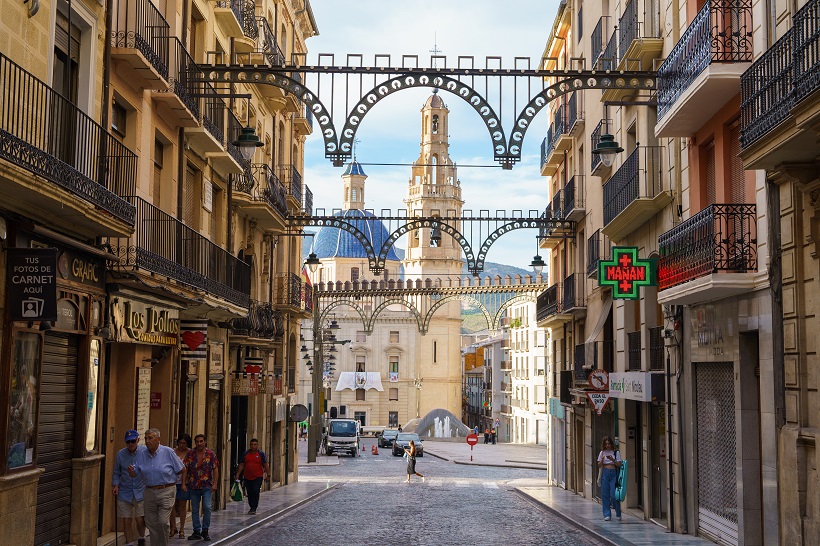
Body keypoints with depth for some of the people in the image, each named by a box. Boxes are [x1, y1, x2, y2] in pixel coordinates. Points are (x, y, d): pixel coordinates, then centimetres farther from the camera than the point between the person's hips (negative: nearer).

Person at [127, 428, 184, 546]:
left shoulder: (168, 452, -6)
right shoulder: (141, 455, 6)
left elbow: (181, 470, 1)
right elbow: (134, 474, 5)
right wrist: (130, 471, -17)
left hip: (166, 492, -4)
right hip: (149, 492, 4)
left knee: (163, 521, -13)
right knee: (151, 523, 6)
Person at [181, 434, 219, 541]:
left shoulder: (211, 454, 0)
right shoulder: (190, 454, 4)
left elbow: (215, 469, 0)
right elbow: (185, 469, 4)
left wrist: (215, 484, -8)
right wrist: (183, 483, -3)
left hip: (207, 486, -2)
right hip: (193, 486, 2)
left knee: (207, 507, -12)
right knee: (194, 510, 7)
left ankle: (205, 530, 1)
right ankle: (197, 531, 17)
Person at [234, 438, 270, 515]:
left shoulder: (261, 453, 0)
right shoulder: (245, 454, 7)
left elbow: (266, 465, 0)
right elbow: (241, 465, 10)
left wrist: (268, 475, -7)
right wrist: (237, 474, 3)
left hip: (258, 477, -3)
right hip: (247, 477, 3)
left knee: (255, 492, -12)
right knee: (249, 493, 8)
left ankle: (254, 508, -8)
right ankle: (251, 507, 20)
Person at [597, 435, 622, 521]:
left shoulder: (616, 452, 3)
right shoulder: (602, 453, 9)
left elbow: (619, 465, -1)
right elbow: (599, 466, 8)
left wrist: (612, 459, -16)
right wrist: (602, 460, -11)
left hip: (613, 473, -3)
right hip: (605, 473, 3)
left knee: (613, 495, -7)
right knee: (605, 494, 0)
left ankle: (618, 514, 11)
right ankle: (607, 515, 5)